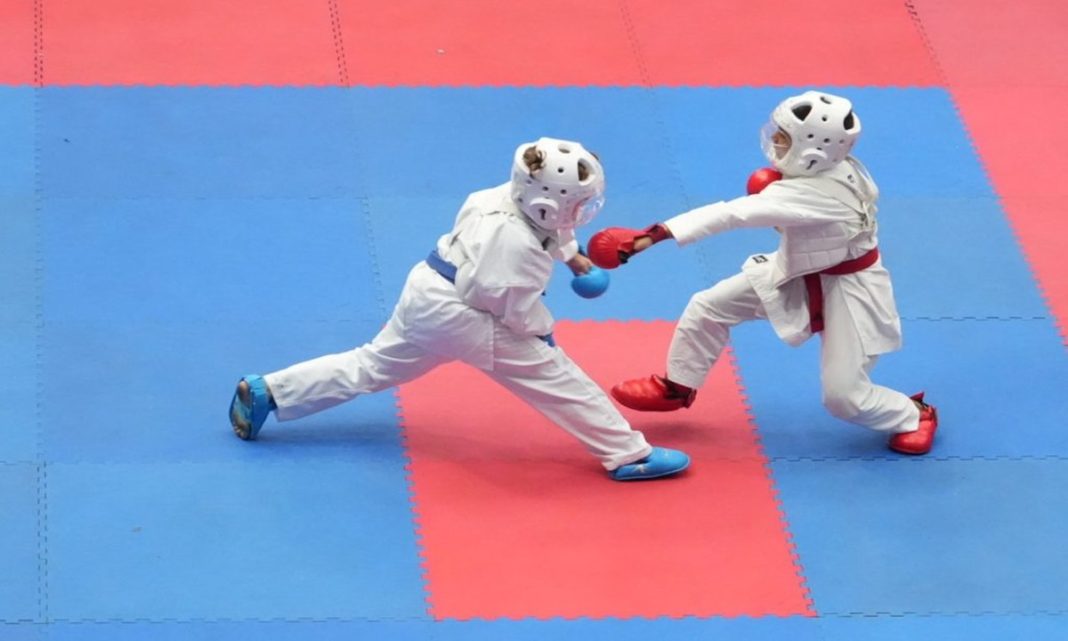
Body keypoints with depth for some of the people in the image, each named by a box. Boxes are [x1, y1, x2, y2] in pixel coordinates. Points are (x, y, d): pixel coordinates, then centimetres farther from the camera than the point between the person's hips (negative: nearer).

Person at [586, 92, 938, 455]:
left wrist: (653, 235, -52)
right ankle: (678, 387, 27)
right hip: (798, 273, 9)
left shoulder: (814, 194, -40)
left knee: (842, 395, -2)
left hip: (847, 290, -9)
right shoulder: (839, 167, -15)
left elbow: (731, 214, -46)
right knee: (709, 307, 4)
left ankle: (915, 416, 29)